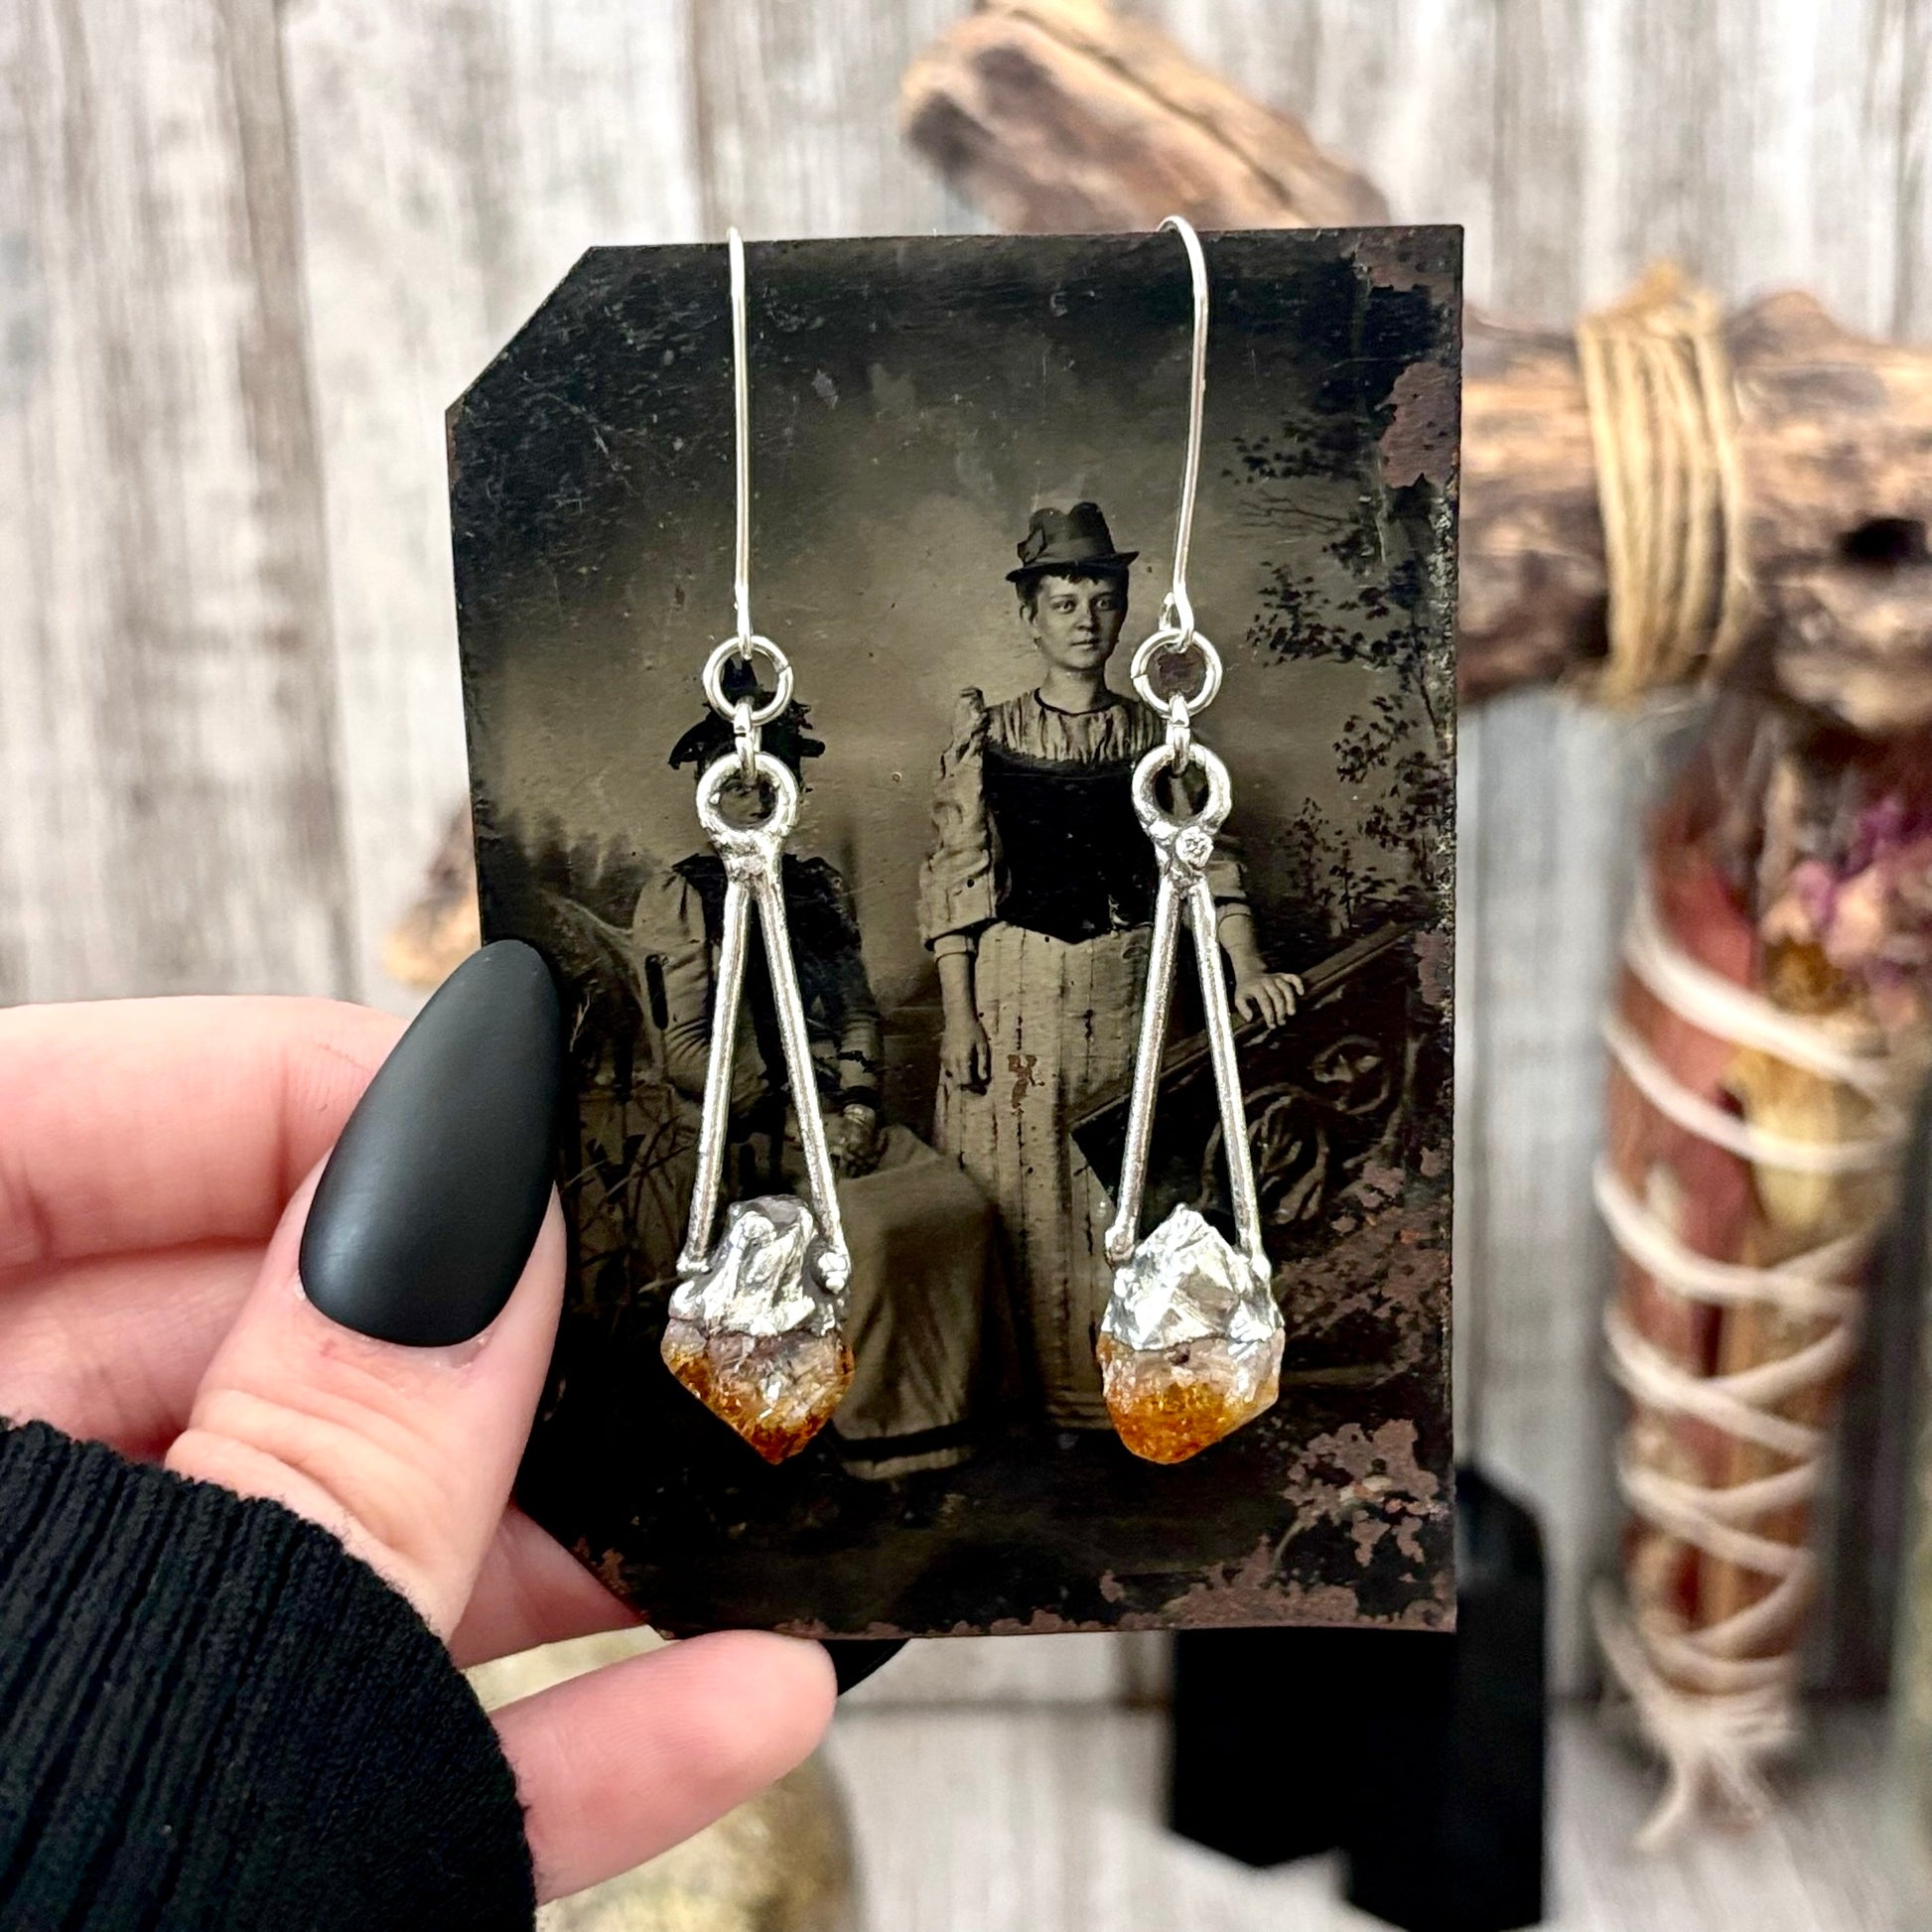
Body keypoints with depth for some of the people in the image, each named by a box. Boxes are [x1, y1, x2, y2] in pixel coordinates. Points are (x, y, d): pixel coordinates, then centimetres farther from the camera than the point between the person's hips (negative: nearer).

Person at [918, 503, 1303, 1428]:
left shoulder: (1153, 736, 7)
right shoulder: (989, 733, 0)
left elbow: (1202, 853, -1)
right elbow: (954, 878, -3)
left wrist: (1246, 963, -17)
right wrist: (959, 1013, -9)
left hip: (1122, 992, 2)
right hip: (1014, 987, -2)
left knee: (1115, 1197, 9)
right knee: (1015, 1192, 5)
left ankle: (1098, 1385, 25)